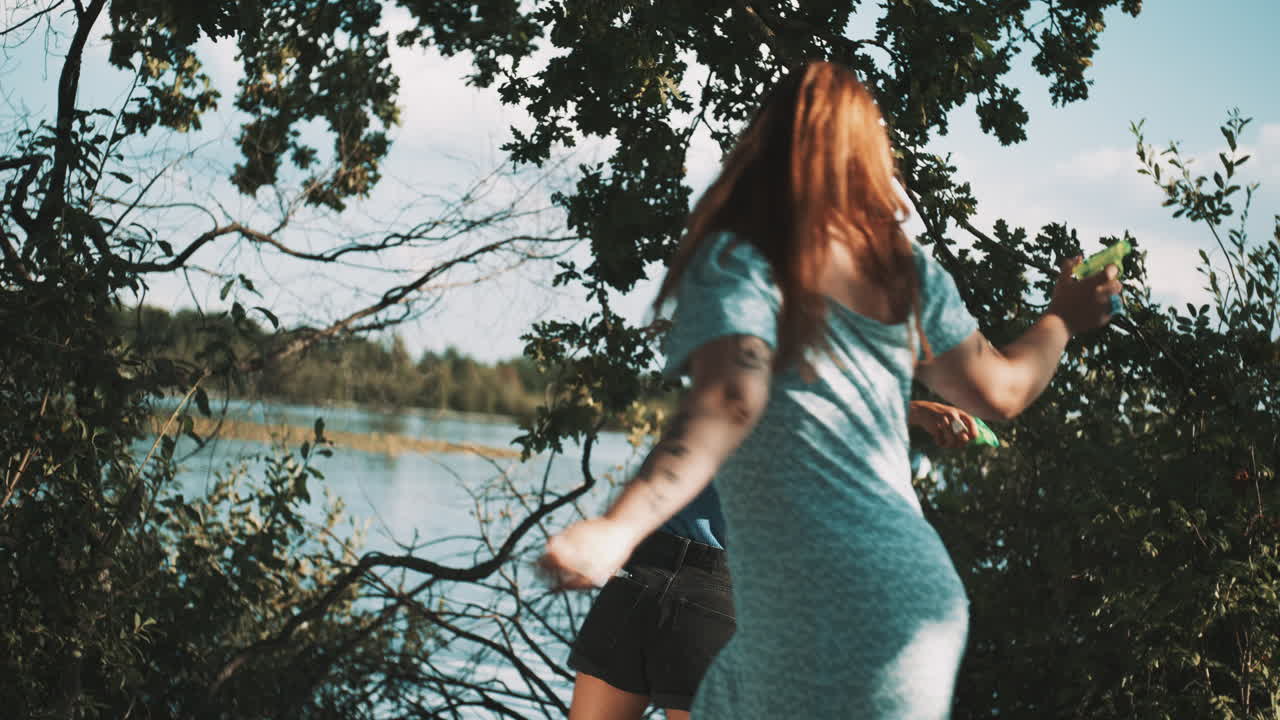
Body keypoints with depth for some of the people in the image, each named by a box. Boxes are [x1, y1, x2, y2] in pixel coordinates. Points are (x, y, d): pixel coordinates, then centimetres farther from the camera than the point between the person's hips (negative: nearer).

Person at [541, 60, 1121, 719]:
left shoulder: (736, 264, -6)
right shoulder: (911, 274, 9)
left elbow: (729, 401, -22)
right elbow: (1001, 393, 17)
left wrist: (617, 529, -35)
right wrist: (1062, 318, 37)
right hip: (918, 592, 6)